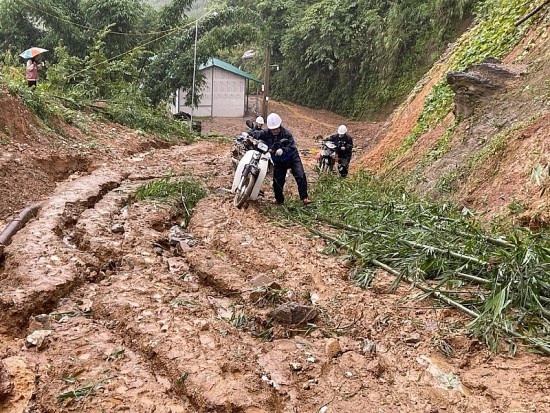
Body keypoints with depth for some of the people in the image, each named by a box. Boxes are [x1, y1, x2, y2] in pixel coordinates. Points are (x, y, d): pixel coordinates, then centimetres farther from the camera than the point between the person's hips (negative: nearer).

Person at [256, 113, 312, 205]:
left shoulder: (286, 133, -22)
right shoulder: (266, 133, -14)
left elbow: (292, 147, -27)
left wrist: (283, 150, -44)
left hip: (292, 157, -3)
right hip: (278, 161, 3)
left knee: (300, 176, -16)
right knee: (277, 181, 3)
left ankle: (304, 197, -9)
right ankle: (279, 200, 24)